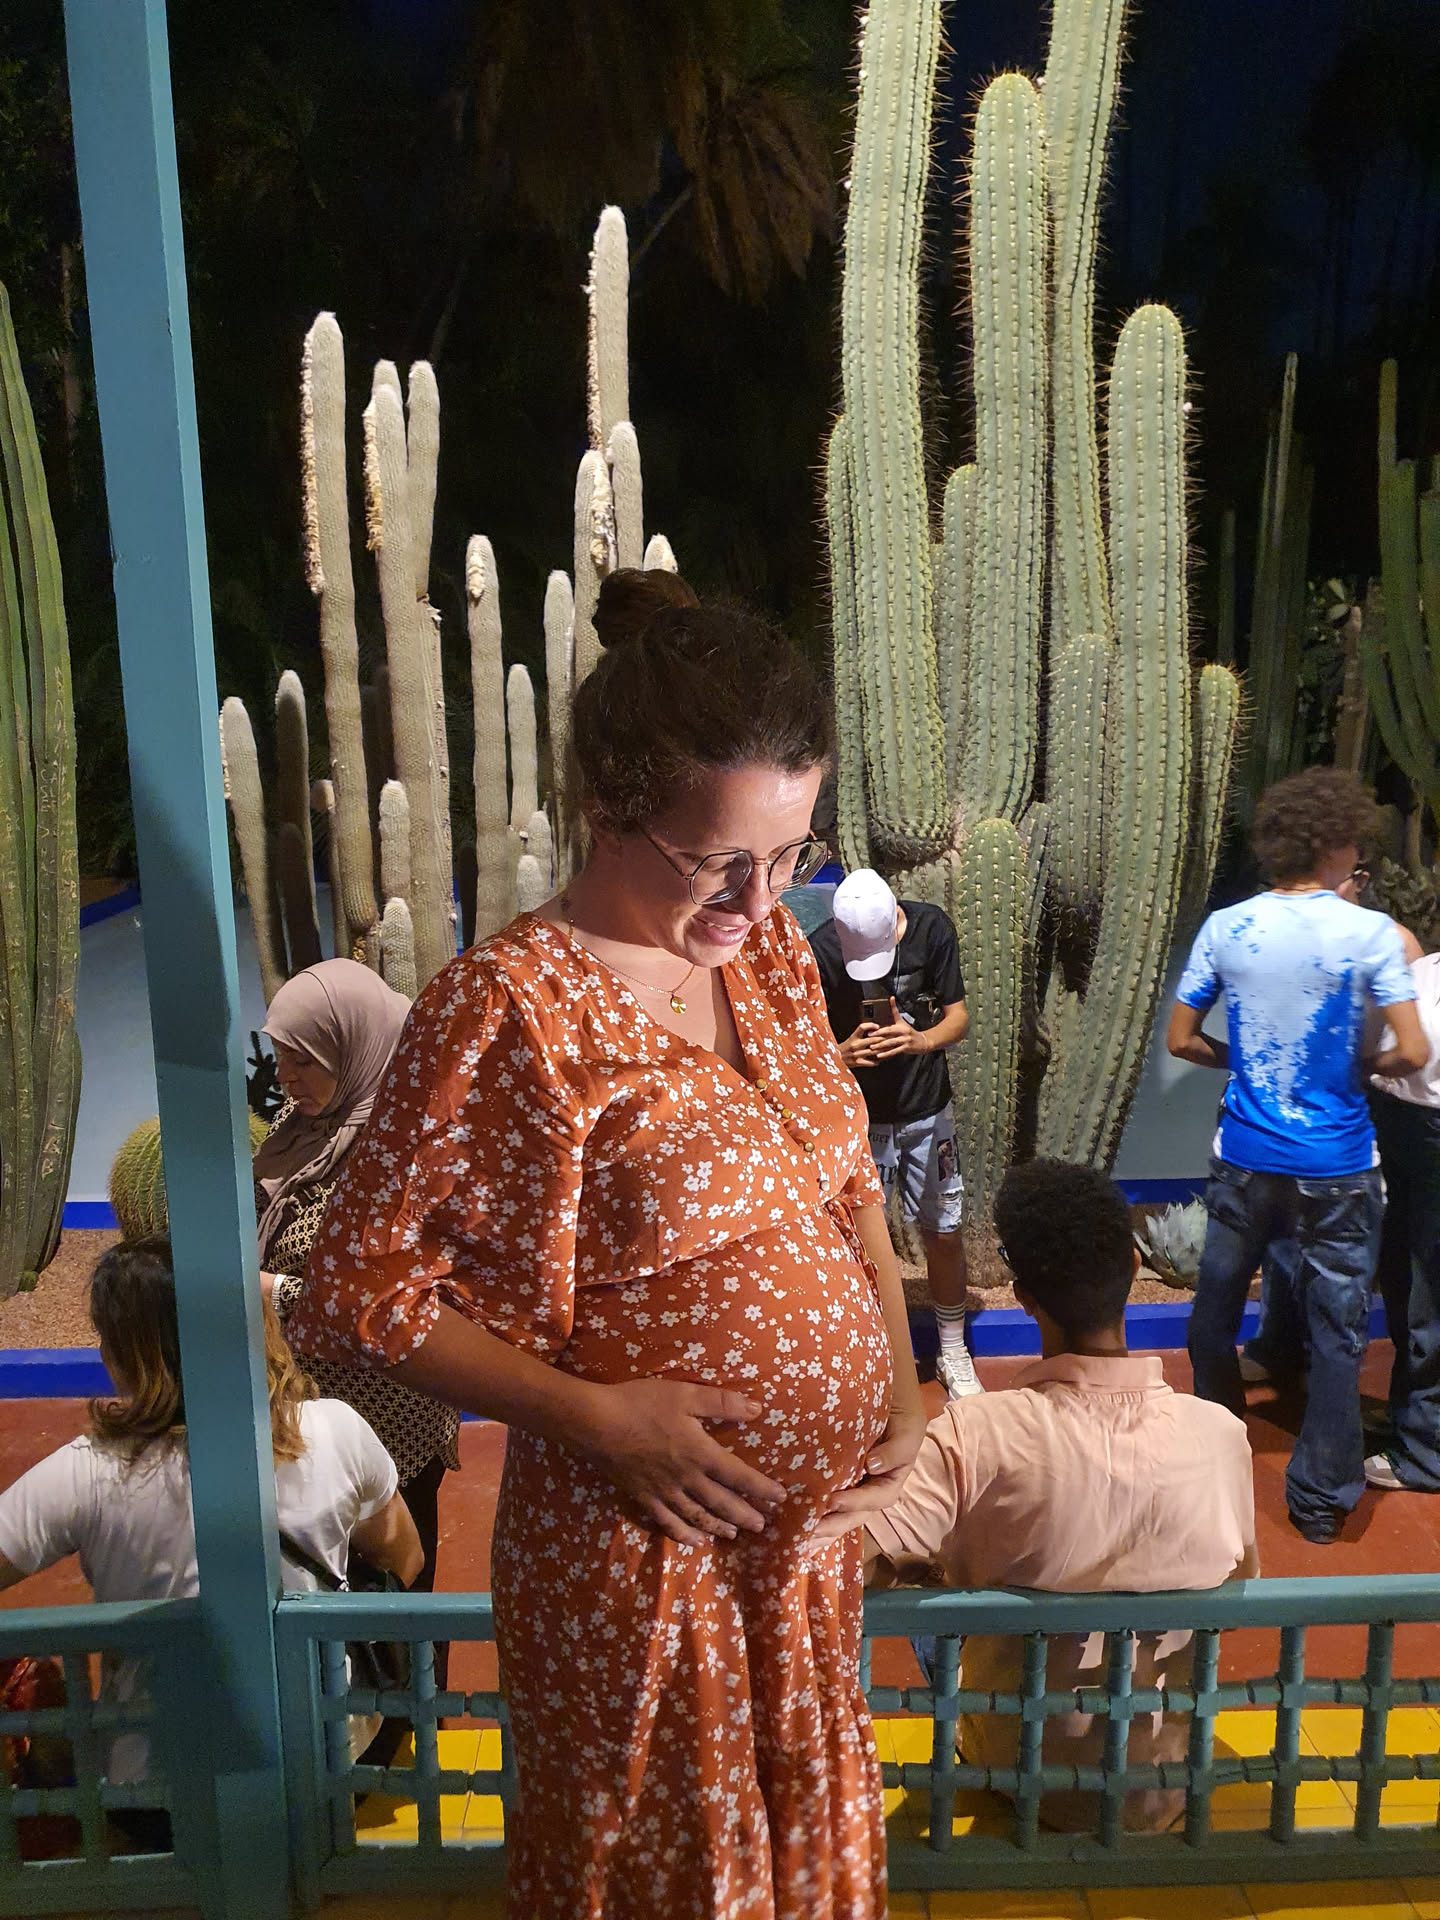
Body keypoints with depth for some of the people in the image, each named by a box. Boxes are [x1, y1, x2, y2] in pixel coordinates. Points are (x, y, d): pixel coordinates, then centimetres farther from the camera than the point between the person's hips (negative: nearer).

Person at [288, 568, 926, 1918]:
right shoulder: (514, 1007, -24)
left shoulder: (765, 945, -2)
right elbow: (357, 1291, -17)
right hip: (646, 1545, -6)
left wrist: (900, 1375, -2)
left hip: (816, 1520, 6)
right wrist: (601, 1416, -22)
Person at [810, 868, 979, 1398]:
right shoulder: (821, 951, -19)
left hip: (927, 1113, 2)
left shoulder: (931, 928, -14)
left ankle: (953, 1355, 31)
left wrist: (920, 1041, -29)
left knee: (943, 1233, 10)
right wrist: (842, 1053, -35)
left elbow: (959, 1018, -7)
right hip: (858, 1118, -2)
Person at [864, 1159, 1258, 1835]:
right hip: (1160, 1791, 3)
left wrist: (935, 1566, -7)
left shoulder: (976, 1437, -29)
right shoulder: (1219, 1433, -20)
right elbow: (1238, 1586, -3)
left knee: (925, 1579, 20)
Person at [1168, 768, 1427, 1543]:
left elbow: (1181, 1040, 0)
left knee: (1216, 1305, 20)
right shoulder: (1370, 933, -11)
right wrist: (1361, 1067, 6)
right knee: (1337, 1332, 10)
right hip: (1336, 1164, -2)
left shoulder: (1225, 928, -4)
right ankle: (1321, 1499, 19)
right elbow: (1412, 1051, -13)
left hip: (1246, 1157, 3)